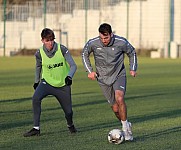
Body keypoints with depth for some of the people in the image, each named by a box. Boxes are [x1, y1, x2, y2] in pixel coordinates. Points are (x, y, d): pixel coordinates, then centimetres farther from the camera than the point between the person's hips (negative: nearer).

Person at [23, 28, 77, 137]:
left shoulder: (62, 49, -15)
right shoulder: (39, 53, -10)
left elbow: (73, 65, -17)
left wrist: (69, 76, -35)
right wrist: (37, 81, 18)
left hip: (63, 85, 0)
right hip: (47, 82, 0)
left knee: (68, 112, 4)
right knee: (36, 98, -28)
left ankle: (70, 125, 42)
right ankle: (36, 128, -20)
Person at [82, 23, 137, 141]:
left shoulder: (121, 42, -17)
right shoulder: (92, 43, -15)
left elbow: (132, 53, 4)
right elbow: (85, 54, 7)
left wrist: (133, 69, -4)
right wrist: (89, 71, 0)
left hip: (119, 75, -2)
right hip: (103, 78, 2)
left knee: (119, 99, -27)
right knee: (115, 108, 3)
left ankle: (125, 128, -14)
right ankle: (127, 126, 28)